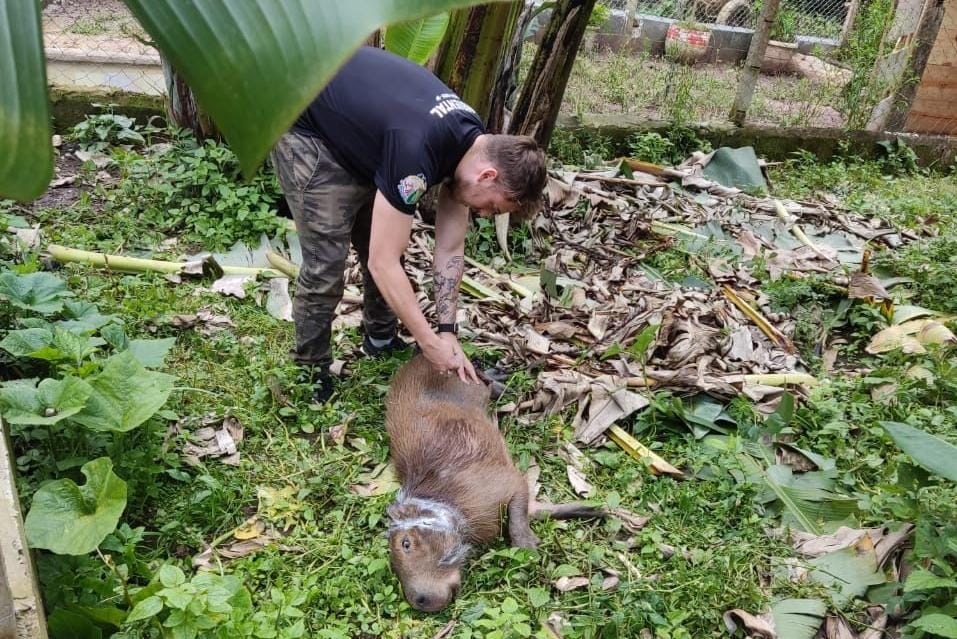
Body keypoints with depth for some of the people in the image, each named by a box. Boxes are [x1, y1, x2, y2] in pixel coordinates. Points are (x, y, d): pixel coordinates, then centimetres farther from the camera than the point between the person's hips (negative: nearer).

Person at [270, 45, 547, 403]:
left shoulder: (473, 143, -11)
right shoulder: (417, 150, -38)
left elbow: (450, 249, -5)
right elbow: (383, 265, -33)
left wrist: (447, 332, -8)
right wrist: (432, 345, -25)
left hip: (356, 129, 8)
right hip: (305, 130, -8)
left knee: (382, 245, 8)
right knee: (326, 263, -11)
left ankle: (381, 341, 27)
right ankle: (313, 374, 8)